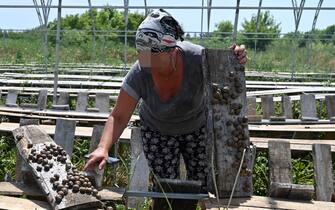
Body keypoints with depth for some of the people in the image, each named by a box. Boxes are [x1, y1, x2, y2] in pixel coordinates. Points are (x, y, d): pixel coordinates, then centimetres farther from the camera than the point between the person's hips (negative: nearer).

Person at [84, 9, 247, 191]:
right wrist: (103, 148, -41)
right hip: (157, 131, 0)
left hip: (197, 127, 0)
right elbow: (118, 117, -24)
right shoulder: (139, 73, -31)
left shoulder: (197, 58, -34)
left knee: (202, 185, 3)